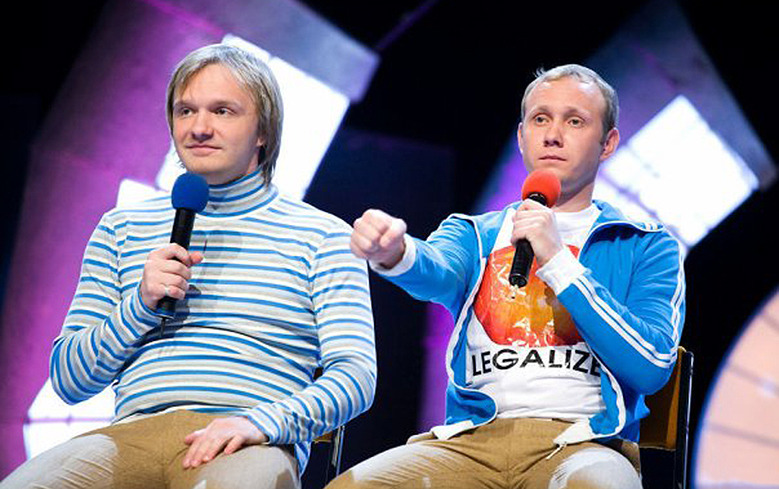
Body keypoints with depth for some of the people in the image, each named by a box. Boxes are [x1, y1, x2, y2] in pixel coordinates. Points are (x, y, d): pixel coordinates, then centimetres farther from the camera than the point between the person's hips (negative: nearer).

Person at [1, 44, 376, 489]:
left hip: (252, 443, -3)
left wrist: (262, 422, -17)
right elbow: (69, 381, 21)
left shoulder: (323, 236, 15)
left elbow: (357, 374, 3)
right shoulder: (122, 228, 24)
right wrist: (141, 305, 2)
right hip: (135, 431, 4)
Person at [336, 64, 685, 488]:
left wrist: (558, 261, -7)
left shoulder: (645, 247, 14)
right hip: (472, 438, 3)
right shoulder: (476, 234, 22)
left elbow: (651, 368, -2)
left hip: (581, 443, -2)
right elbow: (437, 273, -4)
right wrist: (394, 253, -30)